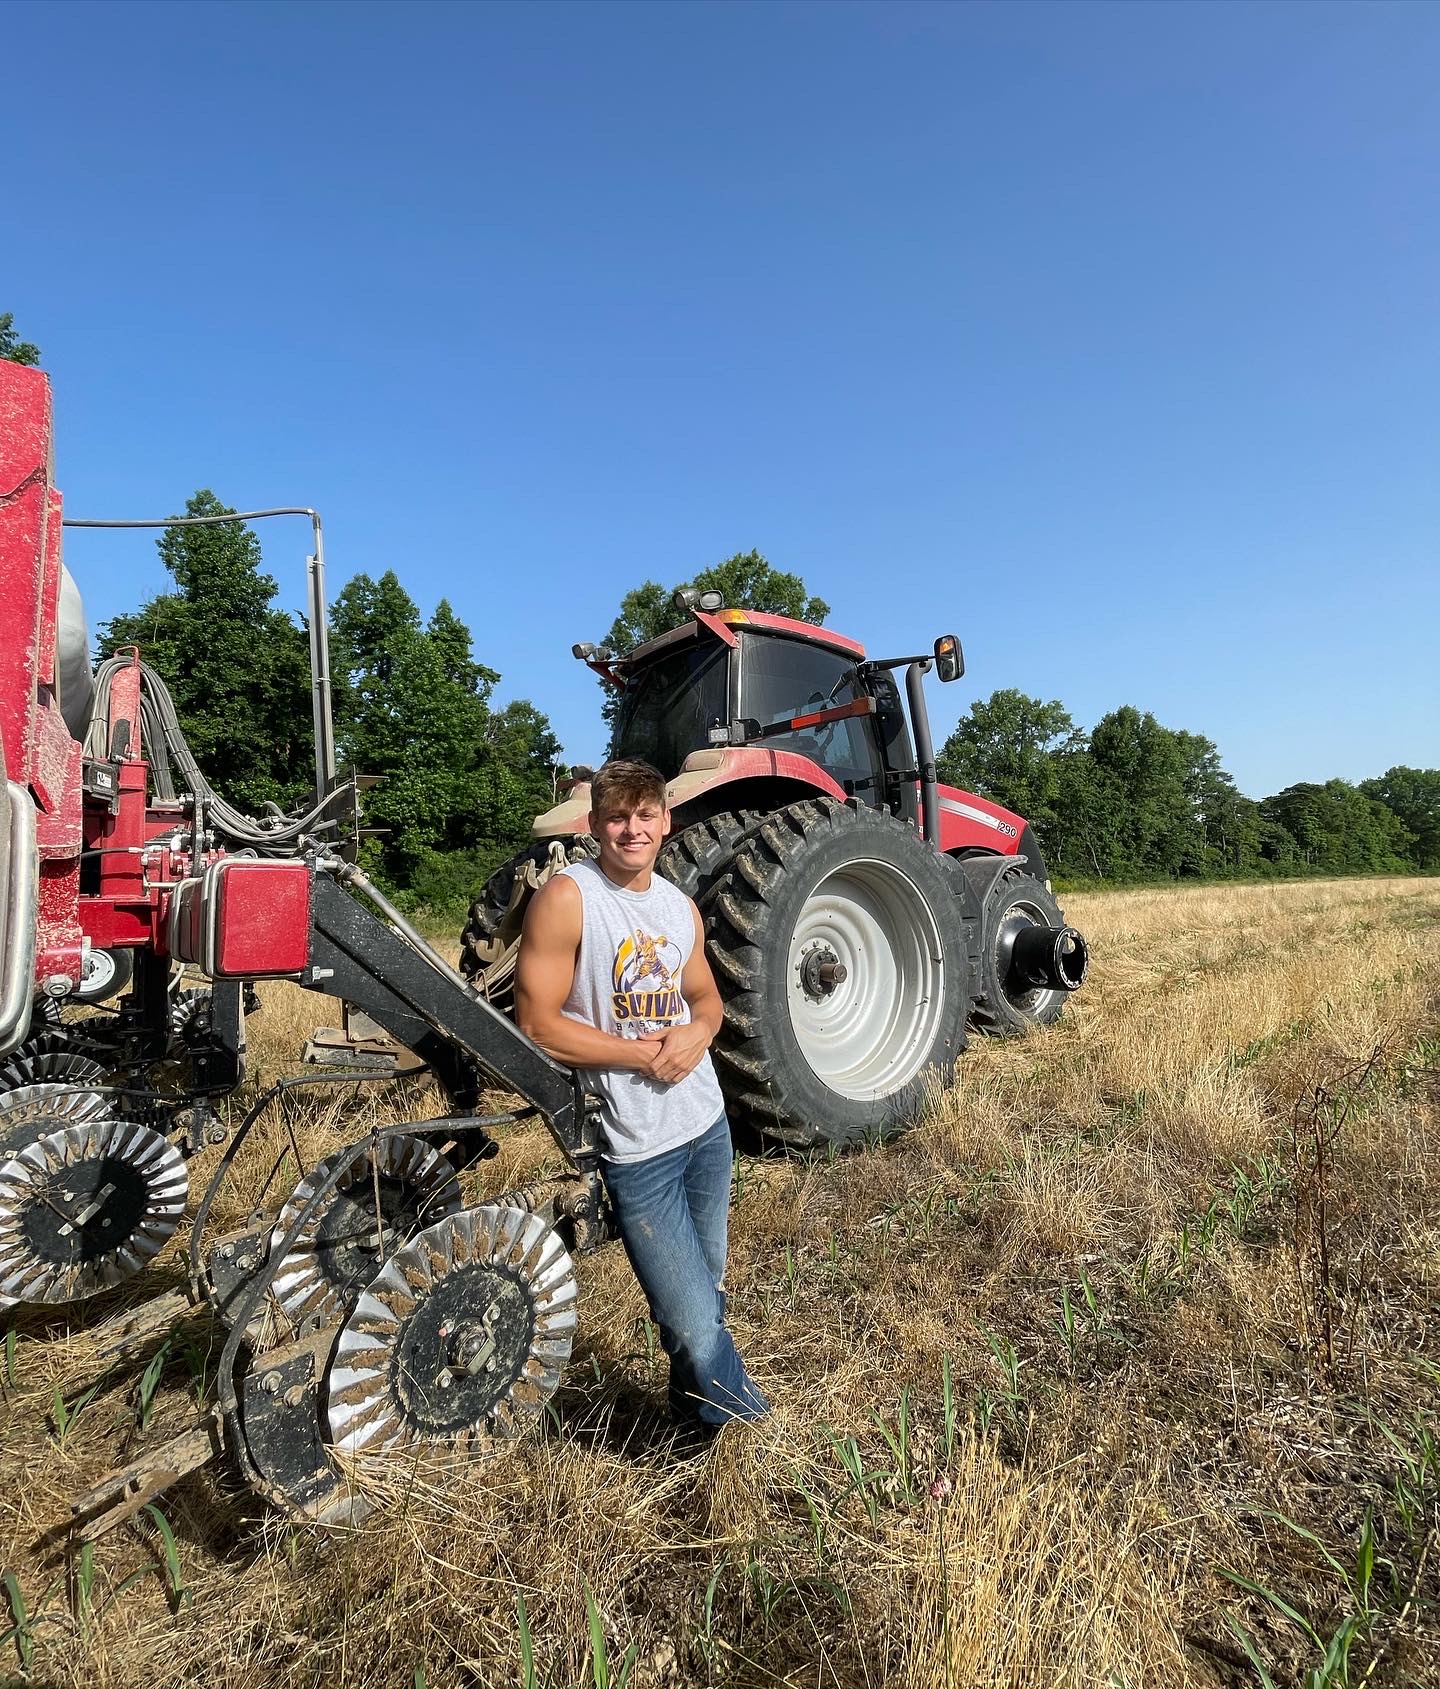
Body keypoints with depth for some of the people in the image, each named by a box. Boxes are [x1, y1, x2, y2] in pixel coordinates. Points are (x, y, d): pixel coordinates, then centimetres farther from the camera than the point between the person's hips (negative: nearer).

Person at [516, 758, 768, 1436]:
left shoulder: (680, 906, 6)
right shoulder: (566, 898, -14)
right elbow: (538, 1025, -16)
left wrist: (697, 1032, -5)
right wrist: (643, 1053, -17)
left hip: (708, 1125, 6)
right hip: (637, 1149, -6)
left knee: (706, 1291, 21)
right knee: (698, 1327, -4)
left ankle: (696, 1411, 47)